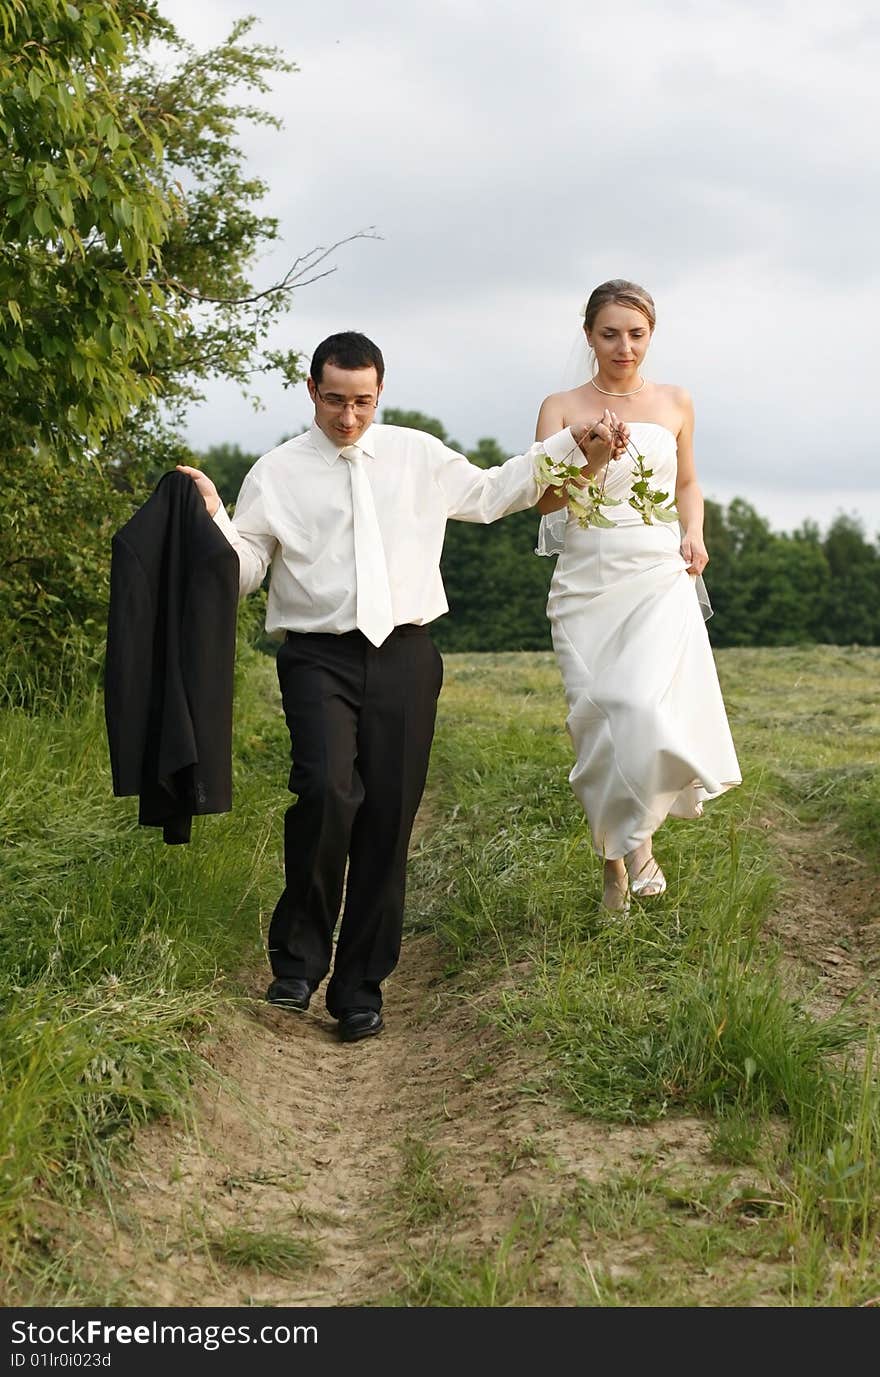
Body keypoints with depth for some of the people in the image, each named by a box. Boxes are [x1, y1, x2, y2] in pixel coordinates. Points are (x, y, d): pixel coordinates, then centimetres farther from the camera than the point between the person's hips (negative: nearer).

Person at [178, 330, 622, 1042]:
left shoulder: (418, 456, 13)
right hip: (318, 657, -2)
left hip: (405, 658, 3)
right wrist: (215, 521, -14)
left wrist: (569, 447, 20)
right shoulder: (277, 473, 6)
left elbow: (490, 493, 26)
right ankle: (299, 955, -7)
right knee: (328, 790, -25)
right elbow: (244, 570, 4)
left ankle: (361, 987, 12)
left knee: (388, 821, 0)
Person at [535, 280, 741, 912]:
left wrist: (694, 535, 5)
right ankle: (613, 859, 19)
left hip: (658, 577, 0)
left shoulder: (676, 403, 9)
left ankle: (638, 833, 4)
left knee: (645, 709, -21)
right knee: (596, 721, -1)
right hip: (586, 580, 0)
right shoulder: (562, 407, 3)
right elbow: (544, 500, -8)